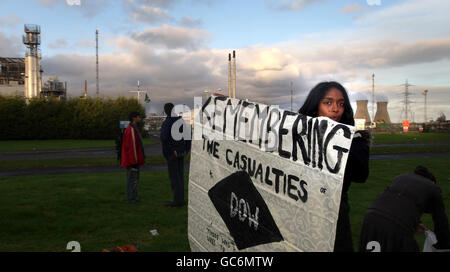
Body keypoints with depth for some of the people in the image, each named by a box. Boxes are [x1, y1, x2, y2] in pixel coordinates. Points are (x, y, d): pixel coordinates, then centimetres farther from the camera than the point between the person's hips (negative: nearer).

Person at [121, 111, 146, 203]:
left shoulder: (133, 129, 17)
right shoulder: (131, 129, -17)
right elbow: (132, 146, -21)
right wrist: (134, 161, -20)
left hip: (133, 160, 10)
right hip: (132, 161, -10)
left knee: (134, 178, 15)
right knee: (132, 179, -4)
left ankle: (133, 198, 22)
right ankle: (131, 199, 3)